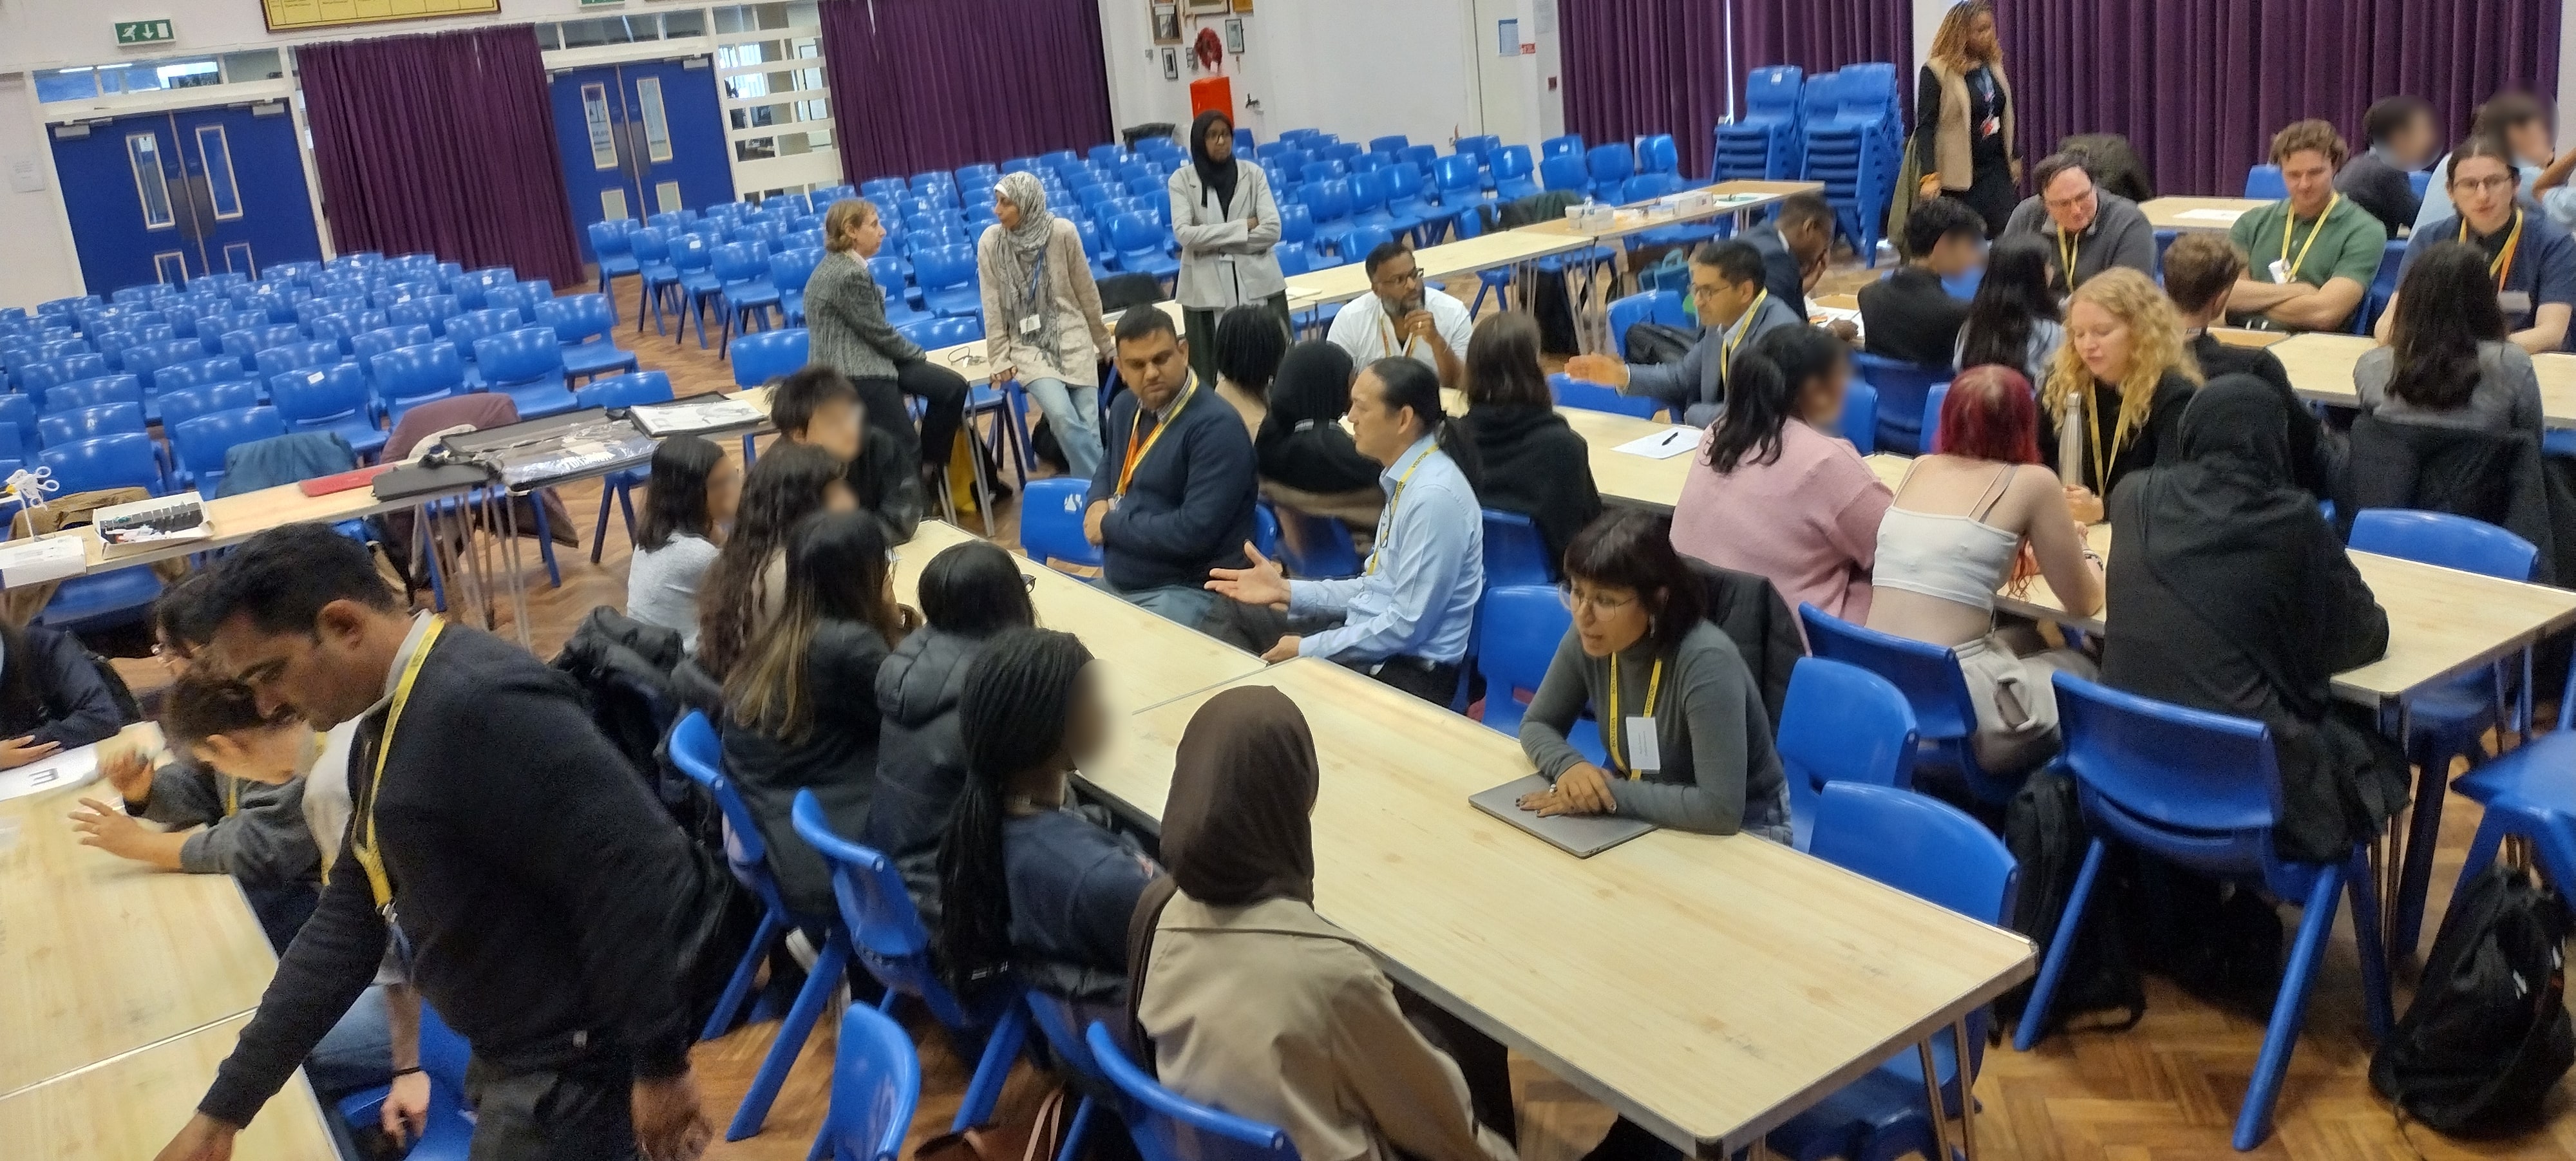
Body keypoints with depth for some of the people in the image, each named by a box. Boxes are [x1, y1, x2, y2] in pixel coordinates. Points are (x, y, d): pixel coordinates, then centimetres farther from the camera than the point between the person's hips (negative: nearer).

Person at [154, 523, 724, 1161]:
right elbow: (349, 918, 14)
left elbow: (638, 879, -29)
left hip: (571, 1066, -10)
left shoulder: (483, 704, -25)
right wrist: (223, 1109, 15)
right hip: (516, 1050, 10)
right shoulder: (390, 723, 9)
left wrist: (659, 1064, -21)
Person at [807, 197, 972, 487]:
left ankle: (928, 466, 8)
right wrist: (918, 353, 1)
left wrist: (913, 354, 5)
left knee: (952, 387, -2)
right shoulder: (847, 274, -20)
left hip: (869, 359, 10)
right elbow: (878, 331, -15)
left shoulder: (845, 265, 11)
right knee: (904, 450, -9)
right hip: (853, 372, -10)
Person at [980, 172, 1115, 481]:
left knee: (1088, 424, -8)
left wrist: (1103, 341, 10)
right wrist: (1000, 358, -3)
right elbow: (992, 305, 0)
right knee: (1063, 417, -22)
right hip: (1027, 346, -1)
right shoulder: (991, 241, -5)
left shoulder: (1062, 232, -8)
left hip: (1073, 339, 1)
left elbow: (1087, 292, 2)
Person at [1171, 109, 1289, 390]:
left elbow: (1272, 230, -4)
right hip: (1208, 289, -1)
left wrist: (1214, 242, -9)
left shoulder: (1253, 174, 6)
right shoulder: (1182, 180, 3)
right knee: (1216, 371, -3)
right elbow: (1184, 234, -11)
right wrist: (1243, 227, -10)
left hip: (1258, 284, 1)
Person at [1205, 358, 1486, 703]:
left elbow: (1407, 625, -22)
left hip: (1405, 674, -9)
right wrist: (1286, 590, 4)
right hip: (1372, 649, 9)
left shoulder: (1433, 495, -22)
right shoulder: (1405, 478, 6)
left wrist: (1308, 650, -15)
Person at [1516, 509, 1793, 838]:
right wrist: (1568, 766, -18)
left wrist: (1611, 795, -27)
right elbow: (1536, 725, 3)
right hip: (1647, 820, 6)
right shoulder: (1586, 638, -11)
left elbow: (1721, 810, -33)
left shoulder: (1705, 661, -29)